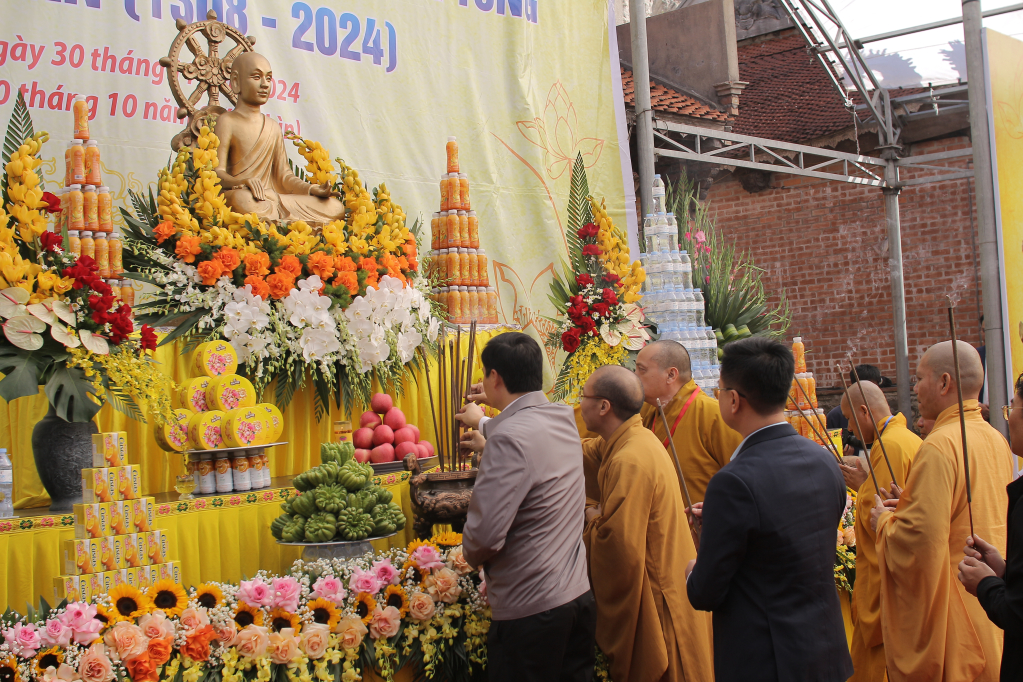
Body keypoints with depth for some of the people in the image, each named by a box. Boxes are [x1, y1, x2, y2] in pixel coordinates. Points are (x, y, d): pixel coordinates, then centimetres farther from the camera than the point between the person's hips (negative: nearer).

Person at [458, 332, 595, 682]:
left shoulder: (510, 439, -23)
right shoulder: (564, 419, 4)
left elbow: (485, 534, -27)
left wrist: (472, 555, -3)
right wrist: (483, 423, 49)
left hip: (530, 610, -8)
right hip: (580, 594, 8)